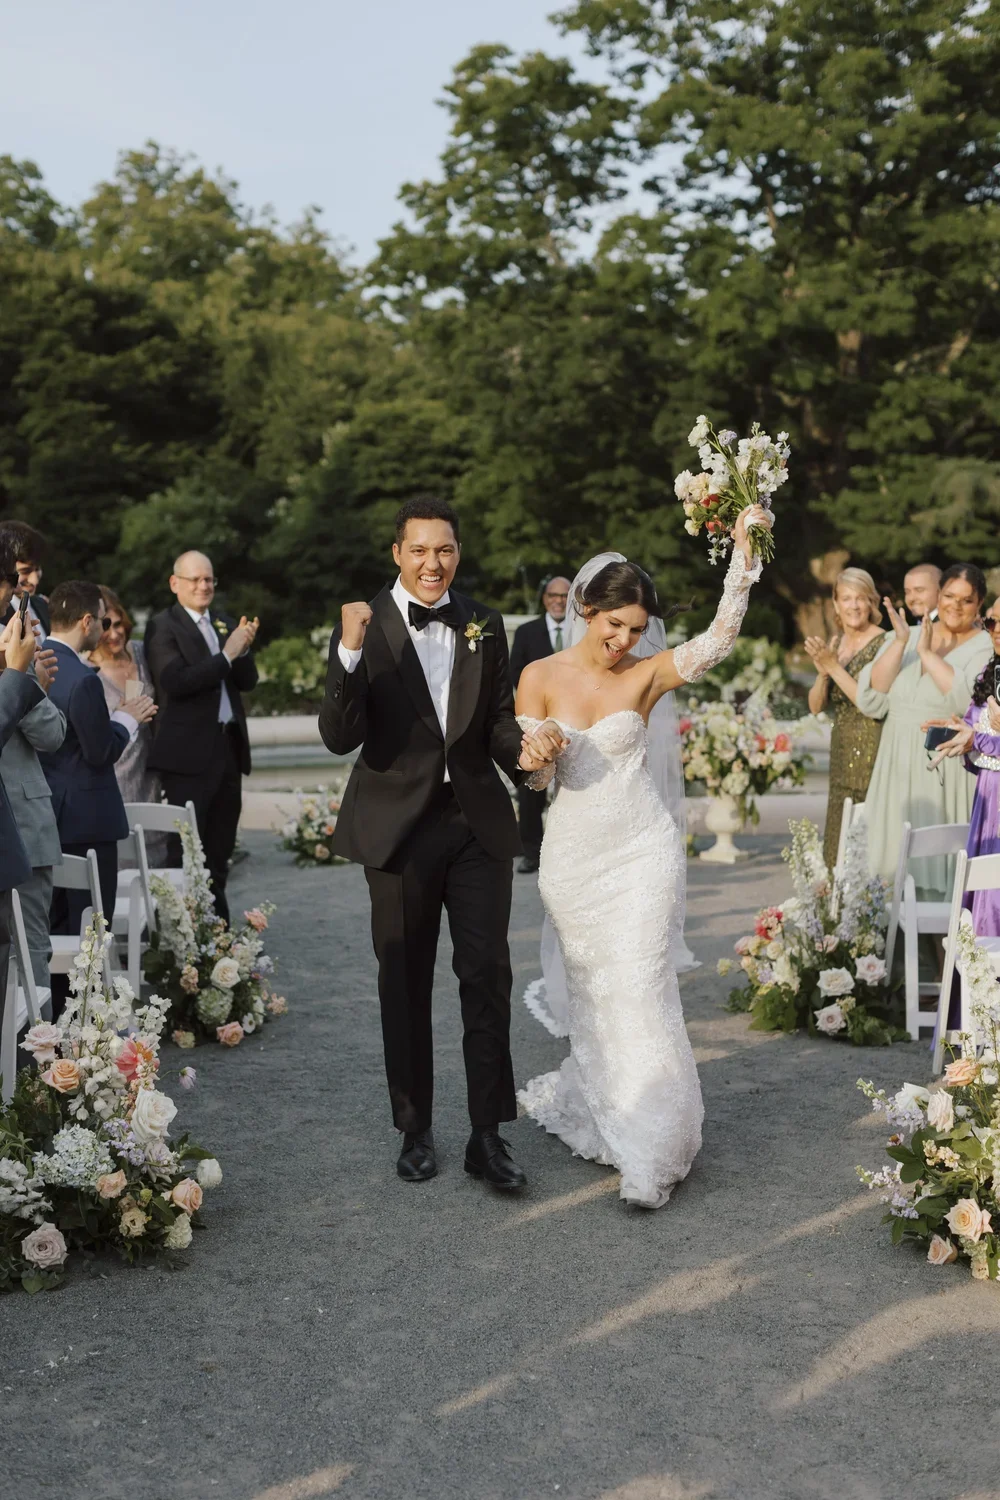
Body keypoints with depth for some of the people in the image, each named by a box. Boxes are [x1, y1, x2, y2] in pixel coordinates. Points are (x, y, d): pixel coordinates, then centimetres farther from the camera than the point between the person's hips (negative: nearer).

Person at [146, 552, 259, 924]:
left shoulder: (225, 623, 14)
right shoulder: (163, 627, -5)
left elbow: (248, 682, 12)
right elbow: (176, 682, -19)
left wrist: (243, 649, -7)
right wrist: (227, 654, -18)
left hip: (228, 747, 7)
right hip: (189, 751, -7)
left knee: (219, 851, 12)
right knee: (187, 850, -5)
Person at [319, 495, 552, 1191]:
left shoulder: (485, 624, 4)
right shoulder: (367, 626, -8)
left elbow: (498, 715, 9)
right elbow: (340, 737, -16)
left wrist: (521, 749, -13)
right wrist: (349, 654, -31)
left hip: (479, 821, 2)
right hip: (400, 826, -2)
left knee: (488, 975, 0)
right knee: (405, 984, 11)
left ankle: (489, 1134, 9)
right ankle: (417, 1130, 24)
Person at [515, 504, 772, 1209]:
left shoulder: (647, 676, -2)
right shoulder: (541, 677, -1)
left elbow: (720, 636, -15)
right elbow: (532, 777, -1)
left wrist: (744, 551, -22)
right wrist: (541, 748, -24)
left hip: (642, 852, -1)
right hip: (574, 855, 1)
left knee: (639, 986, -6)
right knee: (594, 990, 11)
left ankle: (654, 1147, 4)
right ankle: (601, 1106, 31)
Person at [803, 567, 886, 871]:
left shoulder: (882, 643, -11)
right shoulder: (835, 643, 10)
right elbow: (816, 706, 8)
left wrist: (834, 666, -19)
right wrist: (822, 672, -11)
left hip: (872, 753, -7)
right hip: (843, 754, 7)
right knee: (840, 838, 9)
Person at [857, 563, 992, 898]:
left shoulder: (984, 647, -1)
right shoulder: (904, 636, 10)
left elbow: (970, 700, -20)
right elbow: (870, 700, -1)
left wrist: (927, 653, -13)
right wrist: (900, 643, -9)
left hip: (946, 773, -4)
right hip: (898, 768, 4)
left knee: (938, 867, -4)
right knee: (898, 866, 4)